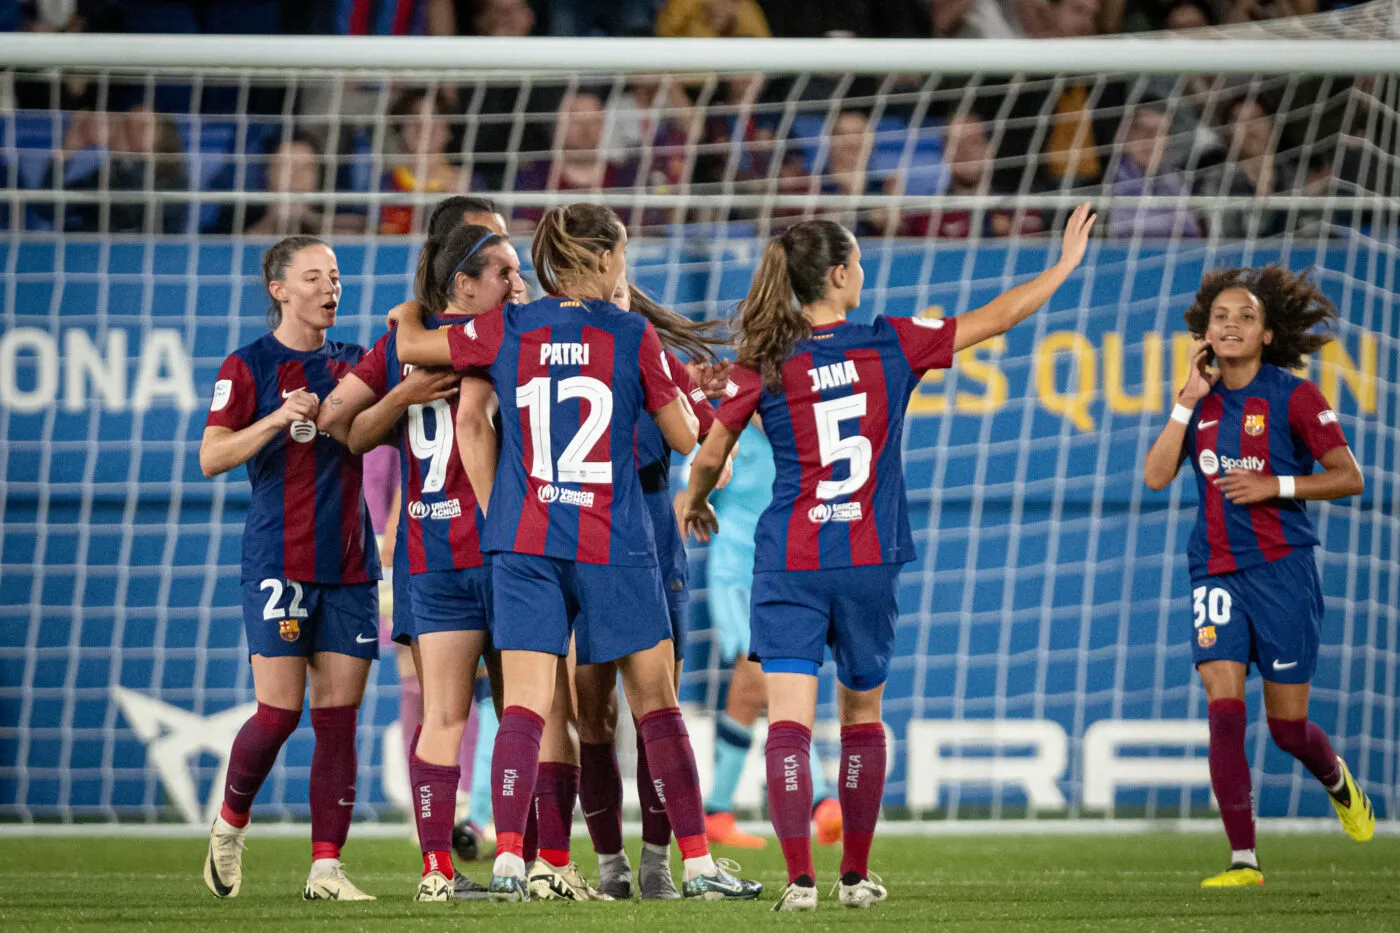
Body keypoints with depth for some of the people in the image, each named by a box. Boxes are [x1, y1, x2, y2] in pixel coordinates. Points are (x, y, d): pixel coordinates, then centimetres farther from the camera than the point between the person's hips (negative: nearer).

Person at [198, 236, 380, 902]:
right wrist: (277, 419, -23)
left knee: (338, 717, -2)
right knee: (280, 712, -10)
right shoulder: (249, 366, 0)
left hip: (349, 565, 4)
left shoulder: (354, 364, 14)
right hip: (279, 563, -4)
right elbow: (210, 457, -8)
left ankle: (326, 867, -2)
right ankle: (230, 824, 16)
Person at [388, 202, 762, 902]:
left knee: (524, 707, -2)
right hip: (613, 546, -2)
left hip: (524, 543, 2)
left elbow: (408, 347, 11)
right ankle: (697, 863, 10)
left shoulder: (507, 329, 2)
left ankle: (507, 862, -15)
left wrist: (410, 308, 31)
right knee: (656, 705, 8)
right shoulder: (632, 334, -3)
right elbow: (685, 438, 3)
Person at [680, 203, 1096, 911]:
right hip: (869, 562, 2)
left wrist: (694, 506, 25)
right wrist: (1066, 264, 18)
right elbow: (994, 319, 6)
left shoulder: (762, 365, -4)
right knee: (862, 715, 18)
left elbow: (710, 457, 3)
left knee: (789, 718, -7)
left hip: (789, 561, -2)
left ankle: (799, 877, -19)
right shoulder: (891, 346, -2)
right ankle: (856, 874, 24)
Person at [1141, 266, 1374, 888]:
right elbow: (1156, 476, -2)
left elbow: (1348, 477, -4)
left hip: (1281, 569, -3)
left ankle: (1337, 780, 39)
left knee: (1287, 726, 3)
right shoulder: (1201, 401, 7)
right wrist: (1187, 401, -7)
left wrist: (1275, 485, -16)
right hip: (1215, 572, 3)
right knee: (1224, 709, -12)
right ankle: (1243, 859, -9)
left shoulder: (1293, 397, -6)